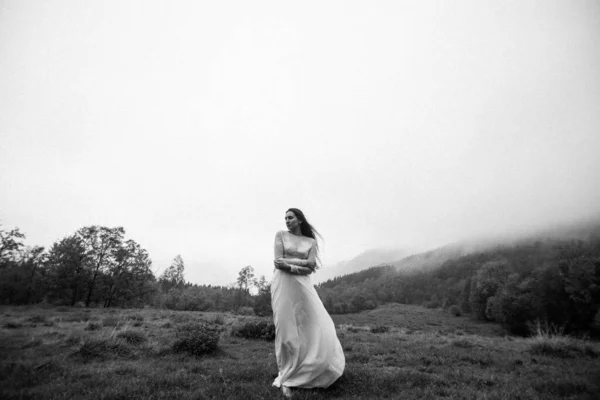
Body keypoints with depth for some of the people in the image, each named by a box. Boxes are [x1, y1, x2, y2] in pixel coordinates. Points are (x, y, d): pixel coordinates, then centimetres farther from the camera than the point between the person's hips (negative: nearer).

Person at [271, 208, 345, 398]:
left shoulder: (311, 241, 11)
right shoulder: (280, 235, 7)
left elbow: (311, 264, -4)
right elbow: (279, 262, -4)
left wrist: (289, 261, -11)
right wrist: (300, 267, -10)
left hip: (303, 286, 2)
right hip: (283, 284, -2)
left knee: (315, 327, 2)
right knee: (287, 330, -3)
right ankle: (286, 378, 12)